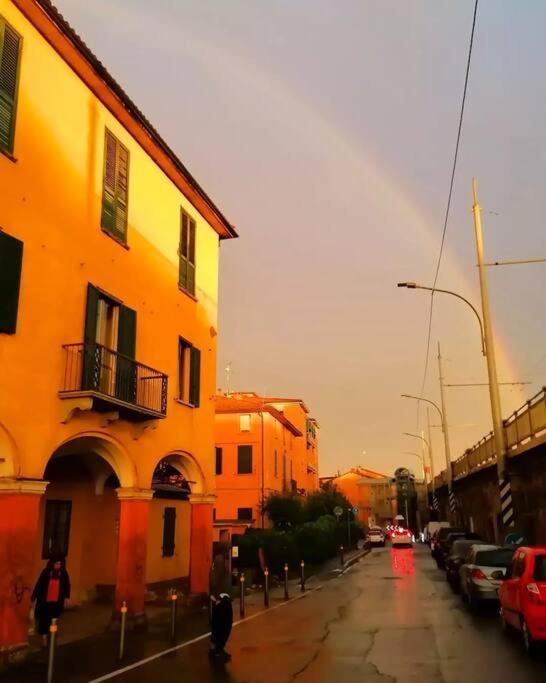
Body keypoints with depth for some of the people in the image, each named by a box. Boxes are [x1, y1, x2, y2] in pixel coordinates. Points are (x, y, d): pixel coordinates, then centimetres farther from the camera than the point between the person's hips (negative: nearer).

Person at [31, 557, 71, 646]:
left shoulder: (63, 573, -5)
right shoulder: (46, 572, -10)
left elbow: (67, 585, 7)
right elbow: (39, 585, -7)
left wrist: (66, 597, 5)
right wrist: (33, 597, -6)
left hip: (57, 602, 2)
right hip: (45, 601, -2)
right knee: (44, 620, 0)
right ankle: (44, 639, 9)